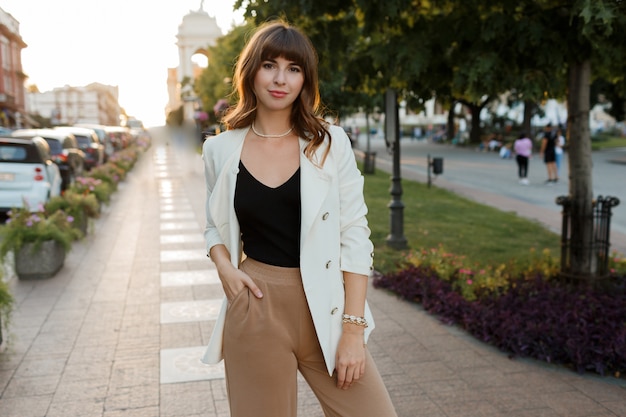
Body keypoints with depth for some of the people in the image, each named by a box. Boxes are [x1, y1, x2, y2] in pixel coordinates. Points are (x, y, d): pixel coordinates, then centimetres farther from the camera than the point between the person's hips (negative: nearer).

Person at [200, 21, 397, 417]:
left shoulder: (330, 143, -3)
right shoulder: (221, 149, 2)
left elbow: (355, 237, -4)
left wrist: (353, 328, -8)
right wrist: (224, 267, -4)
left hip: (325, 312, 0)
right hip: (255, 312, 1)